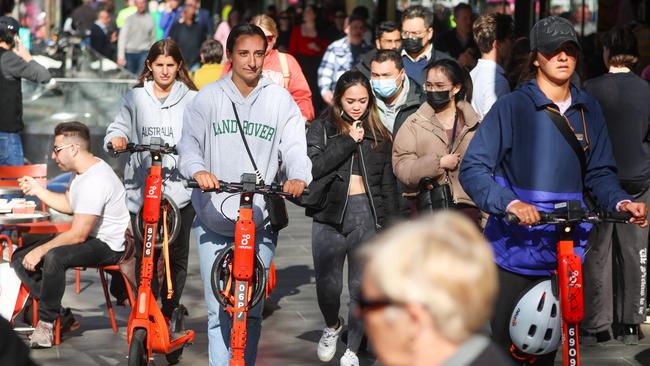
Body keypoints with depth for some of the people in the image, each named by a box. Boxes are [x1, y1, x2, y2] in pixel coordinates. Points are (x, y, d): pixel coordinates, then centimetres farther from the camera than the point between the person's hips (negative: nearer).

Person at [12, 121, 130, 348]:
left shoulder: (95, 181, -25)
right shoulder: (84, 171, 8)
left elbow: (78, 235, -25)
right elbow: (68, 205, 26)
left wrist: (40, 250, -20)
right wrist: (38, 190, 15)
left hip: (107, 246, -11)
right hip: (90, 239, 11)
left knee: (54, 257, -38)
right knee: (20, 258, 2)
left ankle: (47, 322, -21)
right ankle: (58, 315, -2)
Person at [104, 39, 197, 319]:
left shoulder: (191, 99, 5)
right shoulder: (135, 98, 10)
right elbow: (119, 127, 10)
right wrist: (116, 138, -12)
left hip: (180, 189, -1)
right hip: (142, 189, 1)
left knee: (177, 256, 3)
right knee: (144, 256, -1)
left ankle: (169, 312, 16)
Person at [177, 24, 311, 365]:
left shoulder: (280, 100, 6)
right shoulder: (208, 98, 5)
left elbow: (294, 147, -1)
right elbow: (190, 142, -4)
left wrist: (298, 176, -24)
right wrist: (197, 169, -27)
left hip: (261, 220, 1)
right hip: (214, 218, 0)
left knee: (250, 310, 4)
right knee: (219, 311, -2)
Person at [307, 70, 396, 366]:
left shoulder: (379, 135, 12)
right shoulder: (322, 128, 5)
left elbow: (388, 183, 13)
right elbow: (313, 166, -12)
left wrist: (389, 224, 7)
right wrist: (349, 140, -12)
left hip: (367, 215, 1)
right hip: (330, 214, -1)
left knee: (361, 287, 1)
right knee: (327, 286, -4)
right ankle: (332, 327, 28)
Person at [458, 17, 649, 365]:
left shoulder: (588, 110, 7)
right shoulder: (512, 107, -7)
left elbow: (600, 173, 12)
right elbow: (473, 168, -13)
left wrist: (620, 202, -10)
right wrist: (510, 203, -30)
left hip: (566, 247, 4)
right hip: (515, 243, -4)